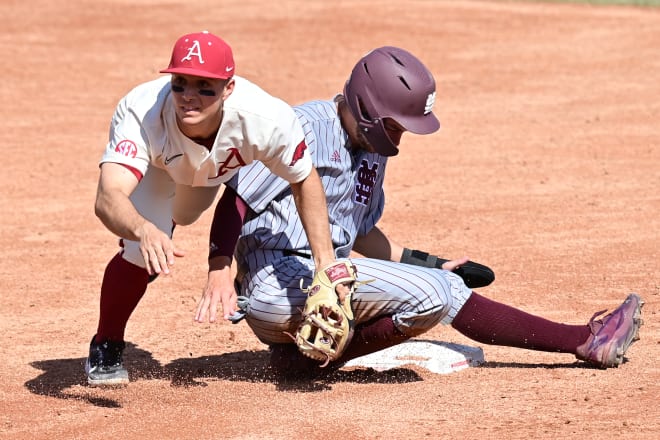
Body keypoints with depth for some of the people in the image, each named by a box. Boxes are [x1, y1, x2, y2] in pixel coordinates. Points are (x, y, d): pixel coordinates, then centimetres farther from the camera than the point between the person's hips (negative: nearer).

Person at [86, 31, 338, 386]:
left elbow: (305, 181, -21)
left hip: (225, 164, 3)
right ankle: (106, 347, 3)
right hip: (157, 164, -3)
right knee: (141, 251, -20)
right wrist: (143, 230, -79)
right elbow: (108, 198, -58)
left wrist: (326, 262, -26)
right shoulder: (141, 113, -45)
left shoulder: (267, 119, -40)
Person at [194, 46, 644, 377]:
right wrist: (218, 273, -26)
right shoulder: (307, 128, -12)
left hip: (325, 278, 9)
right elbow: (236, 197, -15)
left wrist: (428, 262, 23)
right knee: (431, 294, -22)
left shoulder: (373, 150, 16)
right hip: (279, 282, -9)